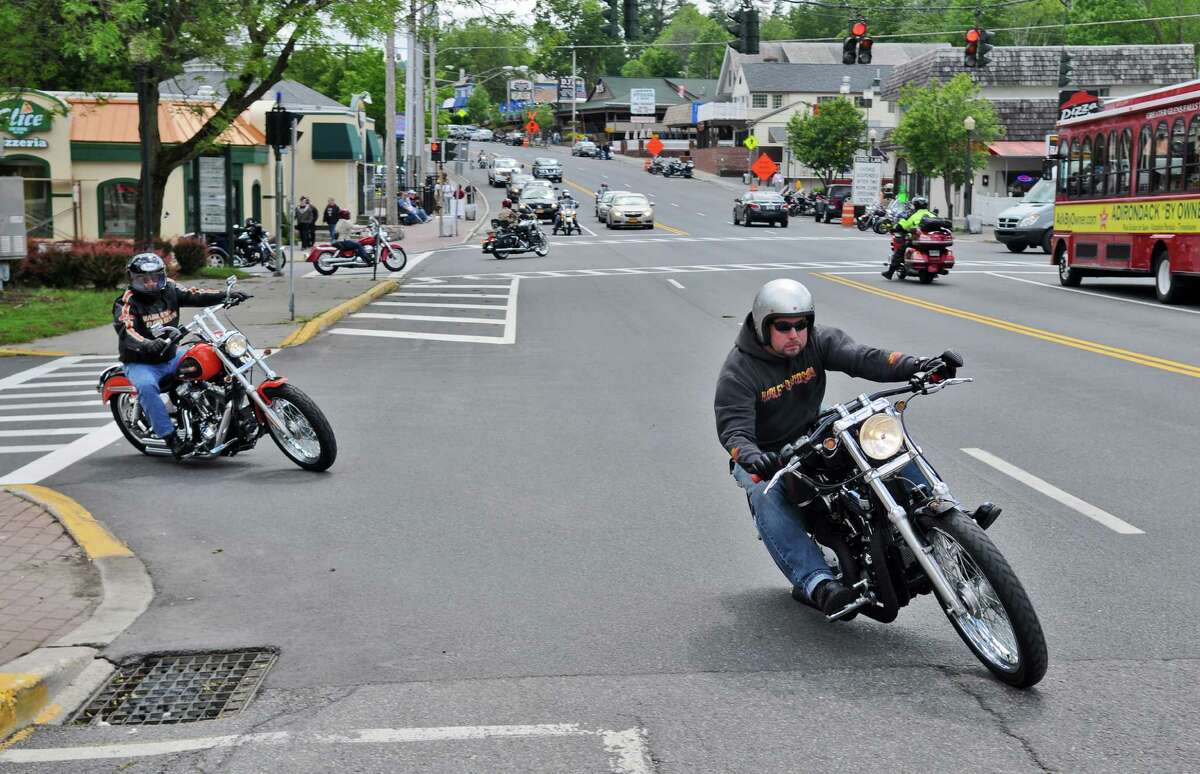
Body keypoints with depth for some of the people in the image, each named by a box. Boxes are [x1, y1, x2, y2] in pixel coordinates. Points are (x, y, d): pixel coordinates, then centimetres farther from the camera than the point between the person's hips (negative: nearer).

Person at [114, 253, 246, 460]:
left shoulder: (169, 290, 4)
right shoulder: (126, 303, -13)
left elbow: (195, 296, -7)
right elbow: (127, 332, -30)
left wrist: (227, 295, -22)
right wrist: (149, 345, -50)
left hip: (171, 355, 6)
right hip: (141, 363, -6)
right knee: (146, 386, -35)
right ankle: (171, 438, -34)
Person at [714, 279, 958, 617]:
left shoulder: (818, 341, -7)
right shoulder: (738, 371, -17)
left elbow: (861, 357, -22)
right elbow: (733, 428, -27)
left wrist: (916, 366, -41)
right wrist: (751, 457, -51)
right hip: (764, 455, -4)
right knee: (768, 500, -35)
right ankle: (819, 584, -49)